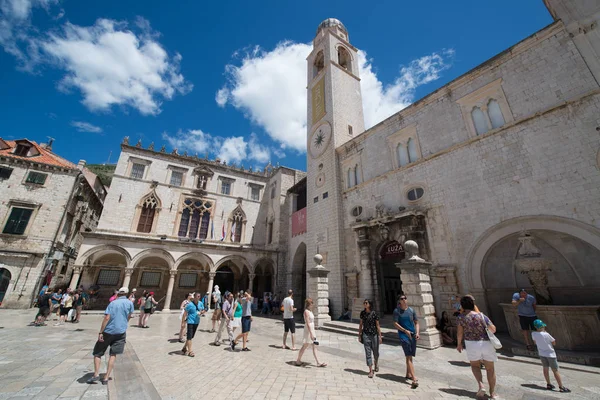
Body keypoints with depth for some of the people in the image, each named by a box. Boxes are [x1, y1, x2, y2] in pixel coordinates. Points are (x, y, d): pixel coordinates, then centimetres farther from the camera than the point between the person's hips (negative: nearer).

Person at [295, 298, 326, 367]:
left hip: (312, 330, 9)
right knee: (305, 346, 5)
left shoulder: (310, 311, 10)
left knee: (314, 347, 10)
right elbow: (308, 323, -23)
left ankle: (318, 363, 15)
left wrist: (313, 333, 20)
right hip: (308, 330, -9)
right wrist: (311, 333, -25)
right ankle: (298, 360, 21)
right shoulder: (306, 311, -19)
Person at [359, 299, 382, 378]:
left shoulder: (374, 313, -10)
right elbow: (361, 324, 7)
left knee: (375, 352, 14)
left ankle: (376, 363, 44)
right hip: (365, 335, 2)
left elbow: (377, 325, -4)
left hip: (374, 334, -2)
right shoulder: (362, 313, 0)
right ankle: (371, 370, 12)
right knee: (368, 352, 1)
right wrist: (359, 335, 8)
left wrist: (380, 336, -5)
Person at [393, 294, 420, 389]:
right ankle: (414, 378, -11)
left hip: (413, 335, 5)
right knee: (409, 356, -11)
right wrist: (406, 331, -15)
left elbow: (416, 322, 12)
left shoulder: (411, 310, 6)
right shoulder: (397, 311, -6)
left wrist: (417, 333, -2)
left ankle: (408, 374, 32)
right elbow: (395, 324, -8)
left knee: (409, 356, 16)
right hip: (403, 335, -4)